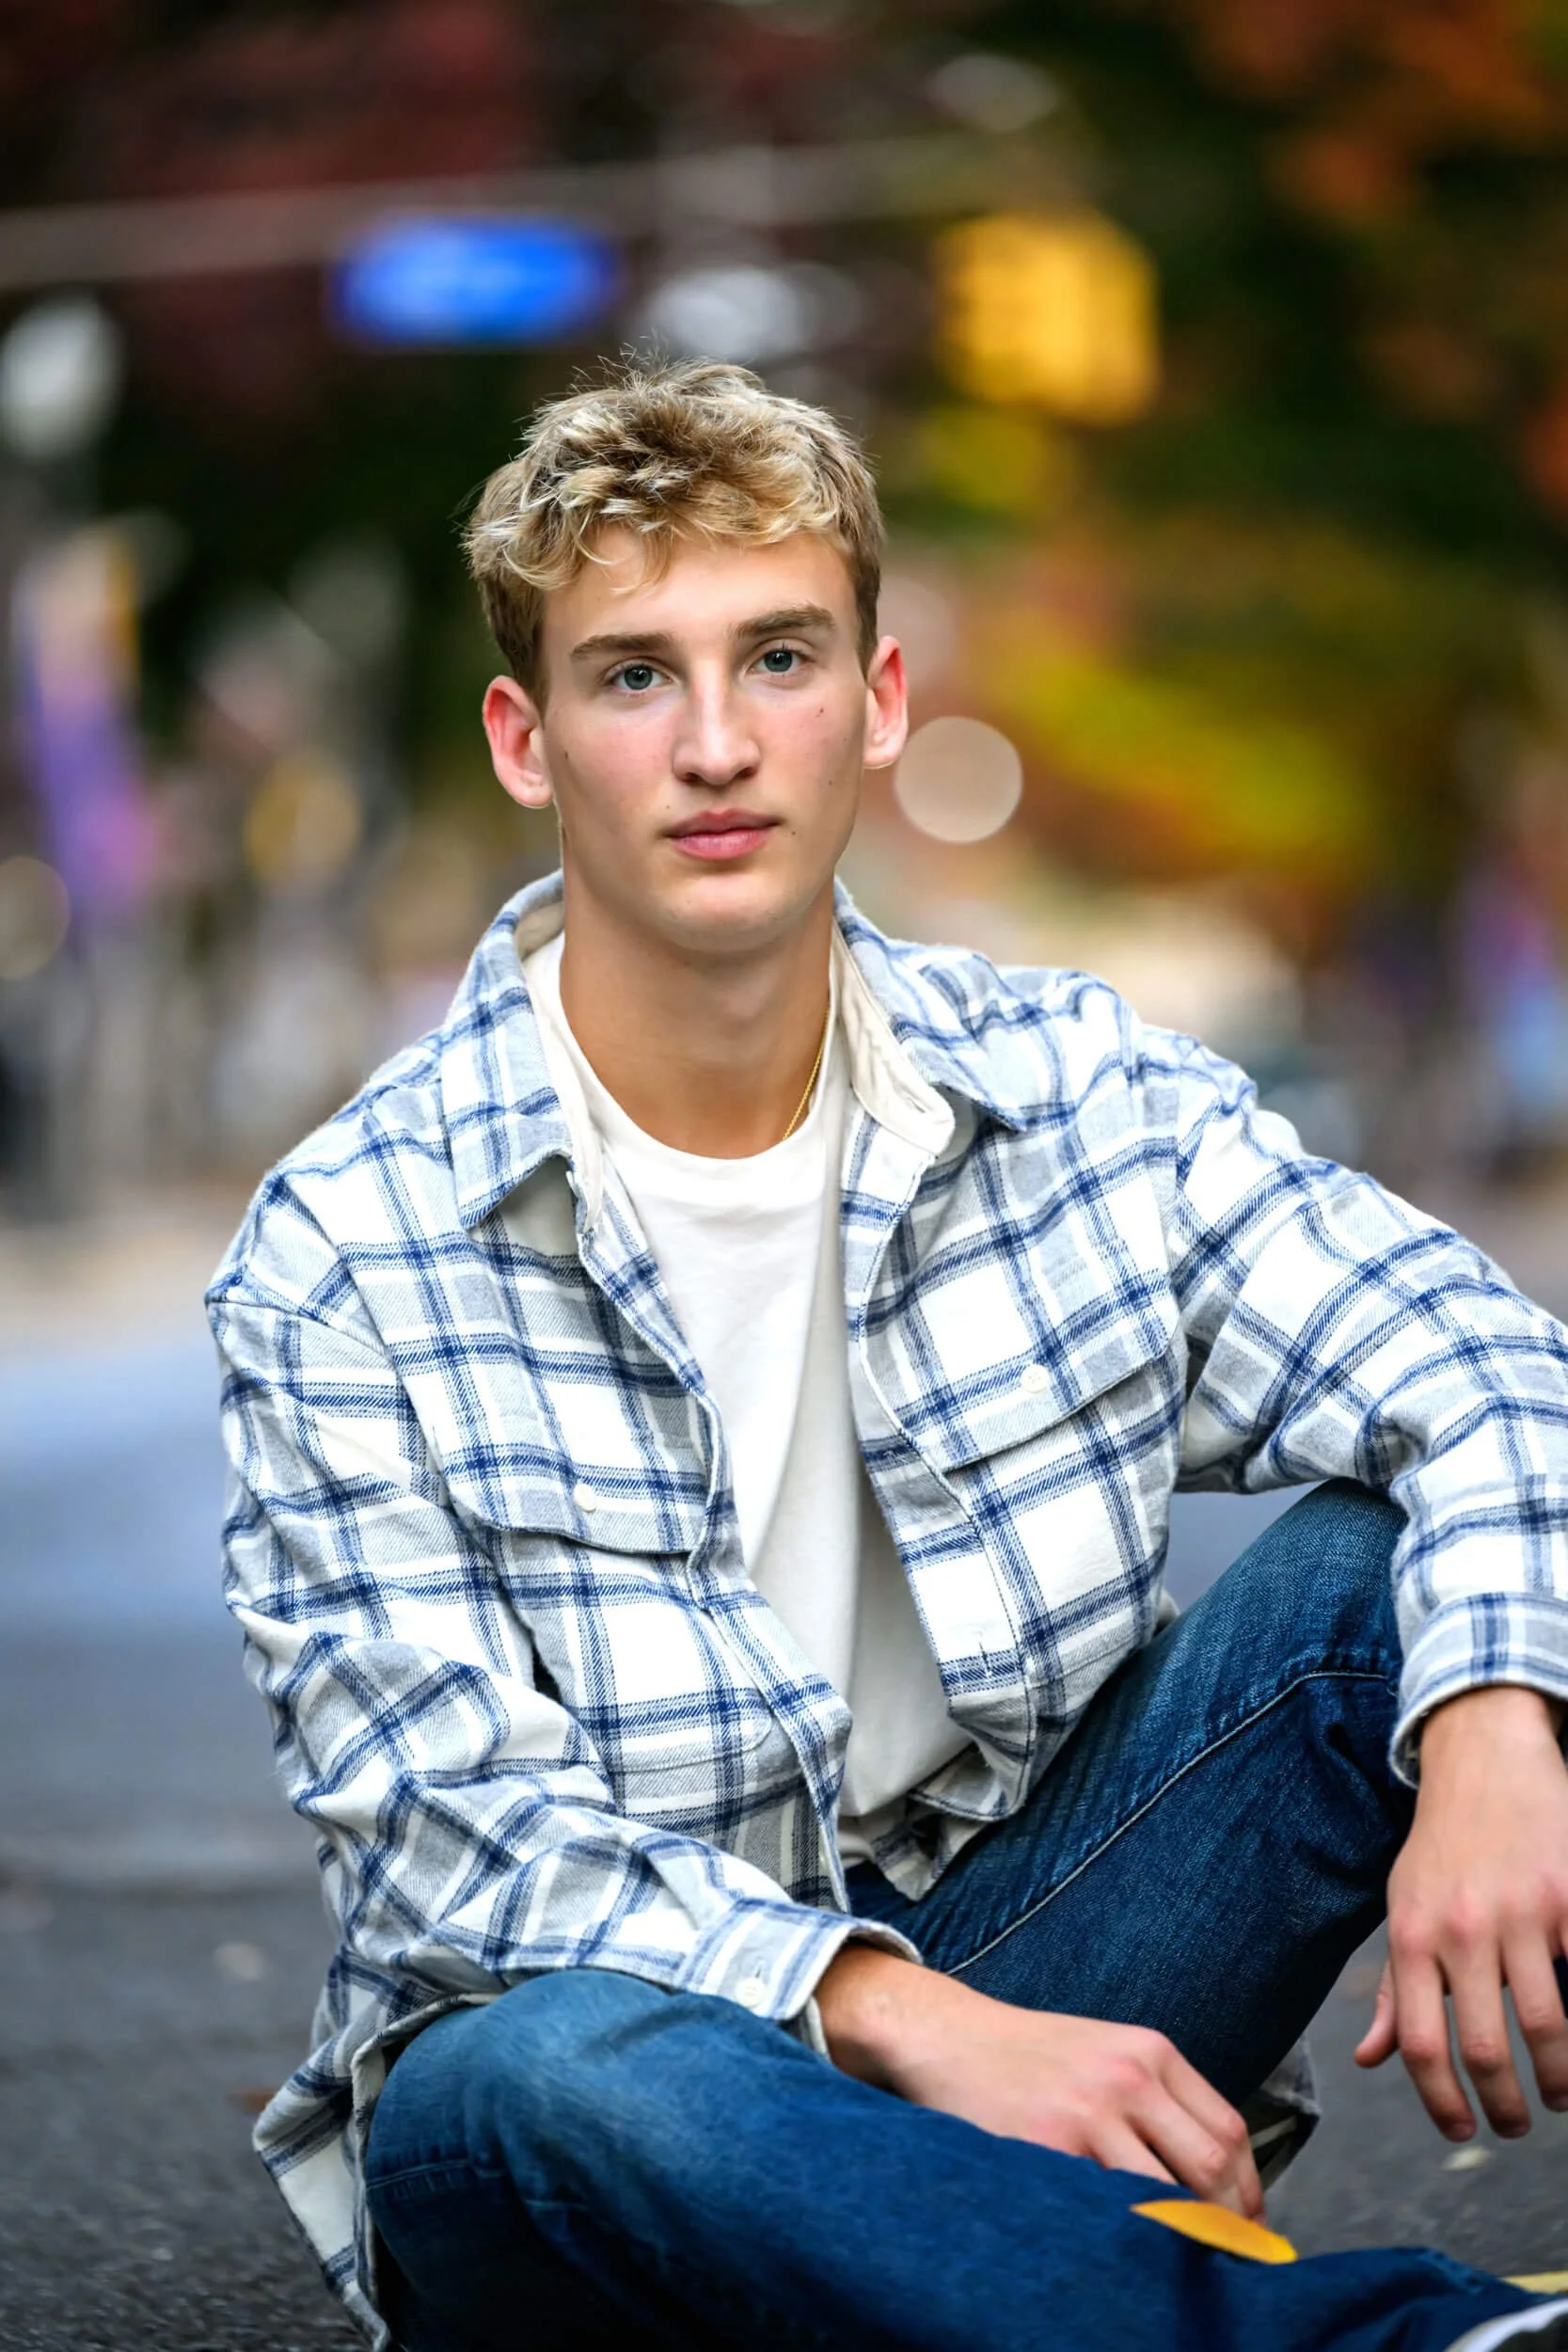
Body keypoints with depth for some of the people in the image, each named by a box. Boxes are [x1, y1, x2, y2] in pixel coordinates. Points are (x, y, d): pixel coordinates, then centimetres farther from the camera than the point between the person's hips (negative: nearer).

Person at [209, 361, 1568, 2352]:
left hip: (1009, 1983, 4)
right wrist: (906, 2018, -32)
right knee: (562, 2067, -39)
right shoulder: (343, 1266, -9)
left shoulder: (1076, 1097, 1)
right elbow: (454, 1826, -16)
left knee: (1387, 1567, -16)